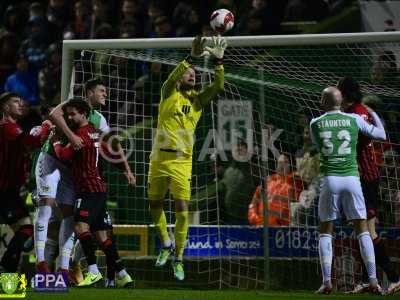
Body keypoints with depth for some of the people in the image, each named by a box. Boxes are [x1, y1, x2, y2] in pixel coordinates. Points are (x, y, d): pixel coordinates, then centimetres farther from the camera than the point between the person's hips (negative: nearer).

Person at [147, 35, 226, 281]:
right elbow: (172, 77, -17)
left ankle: (179, 258, 2)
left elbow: (218, 87, -4)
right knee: (155, 205, 9)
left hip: (182, 161, 0)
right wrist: (191, 57, -29)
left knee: (182, 210, -7)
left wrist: (219, 61, -15)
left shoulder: (198, 100, 10)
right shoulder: (169, 93, 4)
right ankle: (166, 244, 32)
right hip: (159, 158, 0)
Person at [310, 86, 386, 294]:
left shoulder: (315, 124, 5)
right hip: (352, 178, 0)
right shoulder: (354, 120, 5)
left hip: (330, 179, 0)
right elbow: (381, 135, 15)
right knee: (362, 231, 5)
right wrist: (373, 114, 32)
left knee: (325, 232, 9)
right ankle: (373, 281, -4)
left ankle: (327, 282, -2)